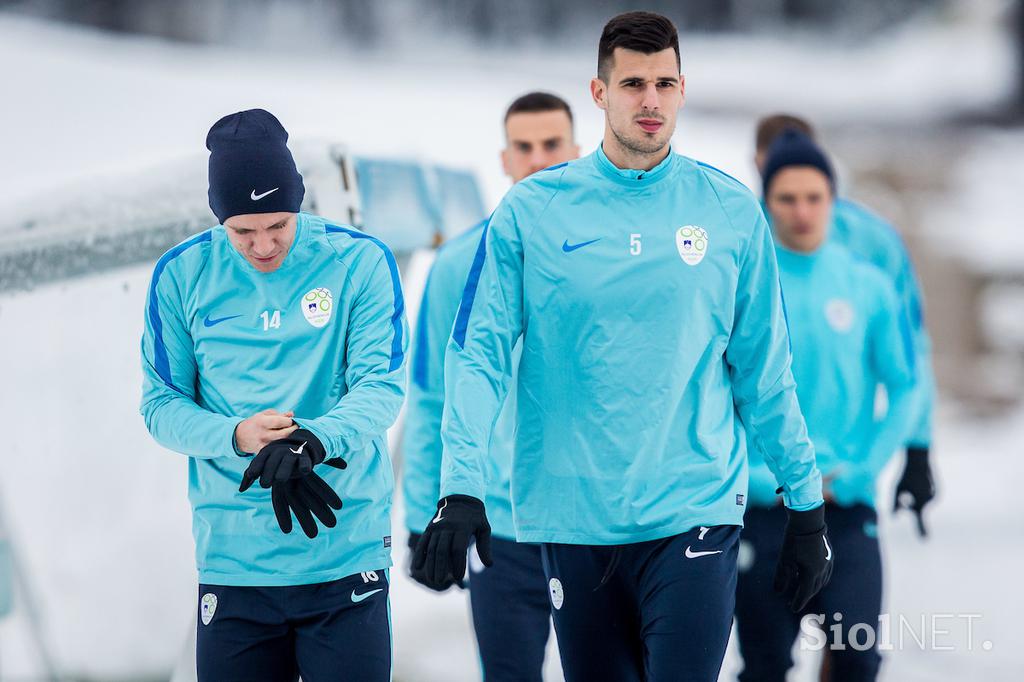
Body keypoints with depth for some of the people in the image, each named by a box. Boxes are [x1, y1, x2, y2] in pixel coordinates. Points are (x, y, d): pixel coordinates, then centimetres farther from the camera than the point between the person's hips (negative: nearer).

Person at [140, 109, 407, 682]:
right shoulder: (181, 275, 3)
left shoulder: (361, 260, -2)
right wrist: (237, 437, -16)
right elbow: (162, 404, 5)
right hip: (233, 563, 1)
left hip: (349, 558, -1)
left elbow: (382, 386, -8)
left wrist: (312, 440, -28)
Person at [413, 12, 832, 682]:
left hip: (694, 515, -1)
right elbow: (477, 354, -2)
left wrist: (806, 503, 8)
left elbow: (765, 369, 9)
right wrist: (462, 487, -14)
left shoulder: (731, 209, 4)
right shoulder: (531, 210, 1)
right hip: (575, 519, 1)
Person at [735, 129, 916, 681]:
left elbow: (904, 388, 6)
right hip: (760, 509, -1)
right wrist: (760, 479, -9)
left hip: (847, 508, 1)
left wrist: (859, 474, -5)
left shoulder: (868, 286, 3)